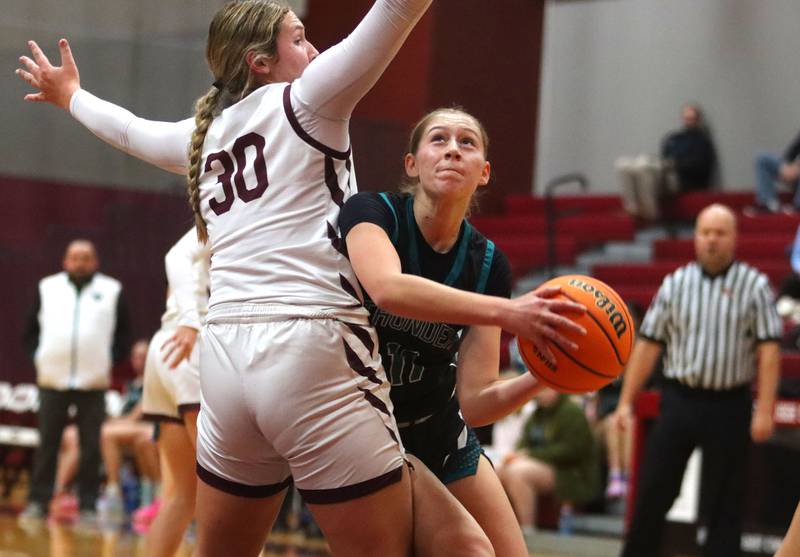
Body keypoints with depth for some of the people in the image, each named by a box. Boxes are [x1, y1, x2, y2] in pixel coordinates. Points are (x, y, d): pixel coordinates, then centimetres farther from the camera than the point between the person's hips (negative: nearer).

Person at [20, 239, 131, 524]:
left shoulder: (112, 291, 7)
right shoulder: (48, 287, 10)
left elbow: (123, 336, 9)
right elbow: (31, 330, 14)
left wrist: (109, 361, -1)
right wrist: (38, 357, 2)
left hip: (93, 382, -1)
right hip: (53, 380, 1)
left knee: (91, 448, 0)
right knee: (47, 444, 2)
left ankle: (88, 505, 4)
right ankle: (38, 502, 5)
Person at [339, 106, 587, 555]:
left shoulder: (489, 264, -6)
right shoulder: (370, 212, -17)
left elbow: (474, 402, -12)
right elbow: (387, 289, -42)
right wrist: (505, 311, -49)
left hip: (439, 434, 5)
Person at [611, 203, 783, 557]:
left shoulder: (754, 286, -1)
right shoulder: (675, 284, 6)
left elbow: (768, 351, -5)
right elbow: (648, 345, 6)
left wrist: (764, 410, -12)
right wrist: (626, 401, 2)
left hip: (729, 406, -2)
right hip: (679, 399, 2)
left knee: (724, 501, 4)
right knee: (653, 489, 3)